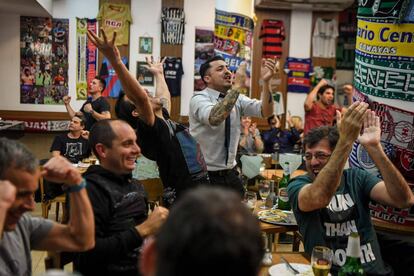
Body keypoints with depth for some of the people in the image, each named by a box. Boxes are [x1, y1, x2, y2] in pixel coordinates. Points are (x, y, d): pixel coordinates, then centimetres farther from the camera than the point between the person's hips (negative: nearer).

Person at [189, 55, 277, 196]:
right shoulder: (199, 98, -13)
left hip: (231, 174, 6)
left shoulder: (238, 99, 4)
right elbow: (214, 118, -35)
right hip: (205, 175, -5)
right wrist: (238, 85, -36)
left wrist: (265, 81, -25)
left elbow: (265, 111, -10)